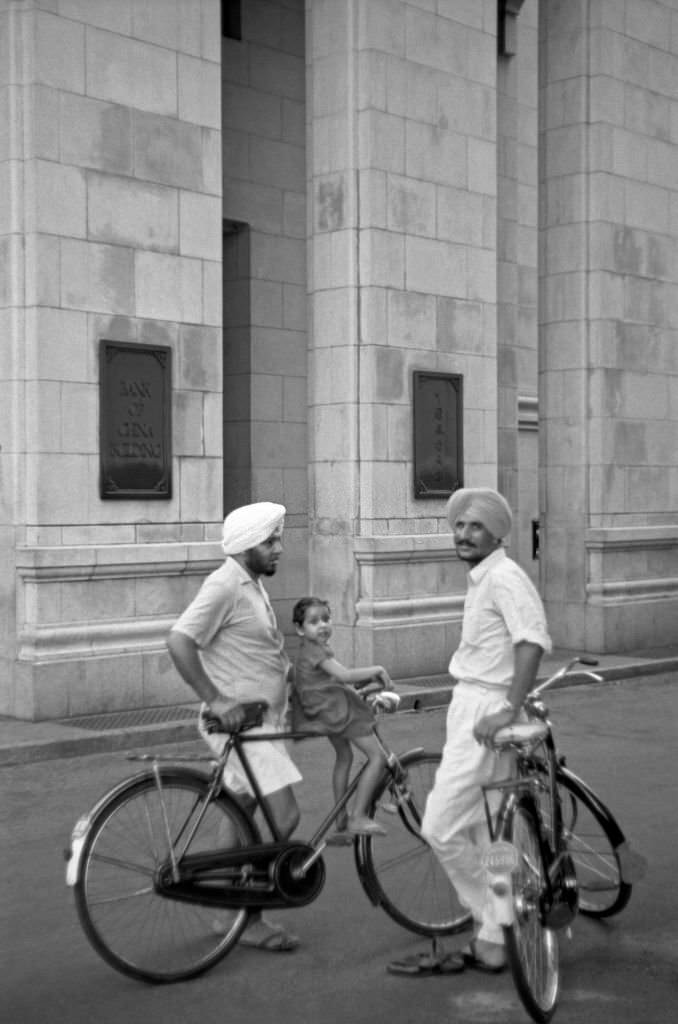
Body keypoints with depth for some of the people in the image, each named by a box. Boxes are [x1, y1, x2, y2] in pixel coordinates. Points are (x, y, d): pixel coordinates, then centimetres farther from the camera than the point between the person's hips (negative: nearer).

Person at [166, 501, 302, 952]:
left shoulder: (253, 585, 14)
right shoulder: (224, 586, -17)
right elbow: (179, 641, -24)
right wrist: (216, 699, -26)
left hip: (261, 721, 10)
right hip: (238, 721, -10)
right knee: (284, 816, -12)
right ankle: (249, 919, 0)